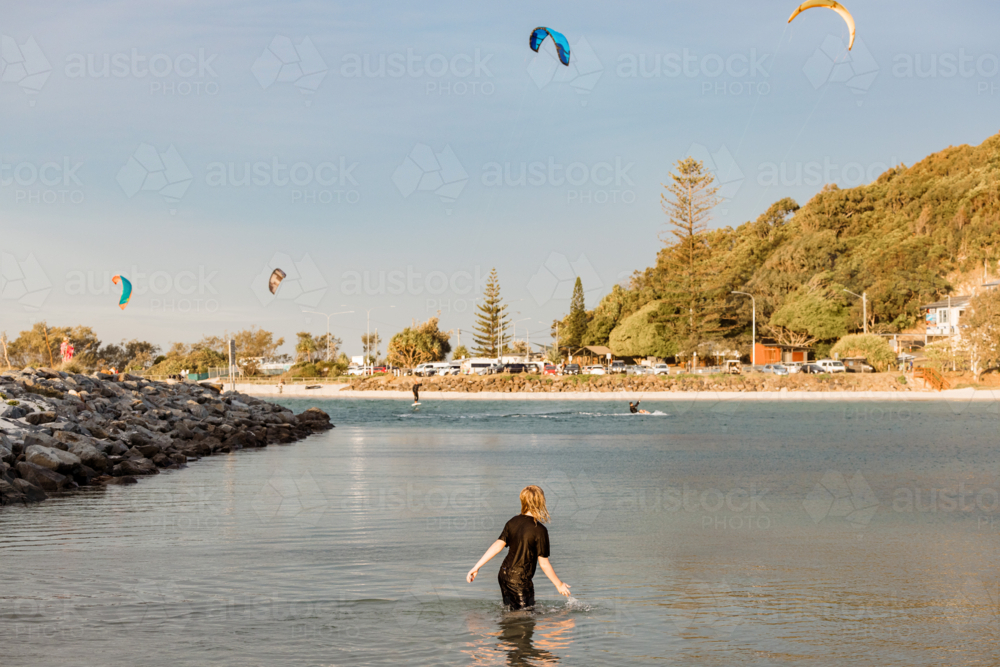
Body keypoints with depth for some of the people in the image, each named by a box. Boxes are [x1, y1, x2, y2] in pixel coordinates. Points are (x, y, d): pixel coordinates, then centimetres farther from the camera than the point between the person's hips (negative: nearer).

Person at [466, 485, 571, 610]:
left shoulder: (512, 522, 1)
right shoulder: (540, 530, -16)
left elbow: (498, 545, -5)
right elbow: (544, 563, -13)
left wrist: (476, 567, -3)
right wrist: (559, 585, -2)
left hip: (504, 574, 7)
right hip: (520, 580, -7)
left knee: (509, 612, 21)